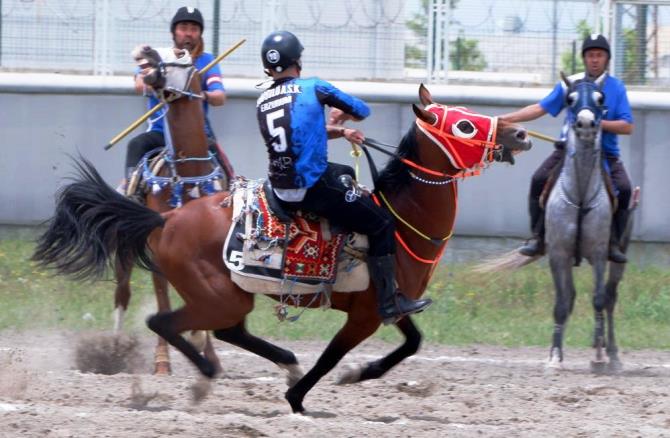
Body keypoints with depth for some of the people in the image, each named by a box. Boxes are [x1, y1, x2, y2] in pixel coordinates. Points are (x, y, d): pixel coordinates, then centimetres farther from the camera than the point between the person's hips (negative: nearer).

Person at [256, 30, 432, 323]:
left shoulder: (262, 103, 12)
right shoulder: (312, 88, -5)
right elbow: (361, 111, 7)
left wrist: (338, 131, 17)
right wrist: (343, 116, 28)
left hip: (280, 189, 8)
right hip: (312, 187, -8)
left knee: (346, 173, 35)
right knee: (381, 225, 2)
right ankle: (389, 303, -3)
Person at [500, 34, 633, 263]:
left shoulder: (616, 88, 0)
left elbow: (627, 127, -6)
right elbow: (541, 108, 5)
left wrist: (599, 123, -20)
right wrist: (508, 118, -3)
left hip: (606, 152, -1)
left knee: (623, 188, -24)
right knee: (539, 180, -18)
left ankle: (614, 243, -9)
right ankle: (538, 238, -10)